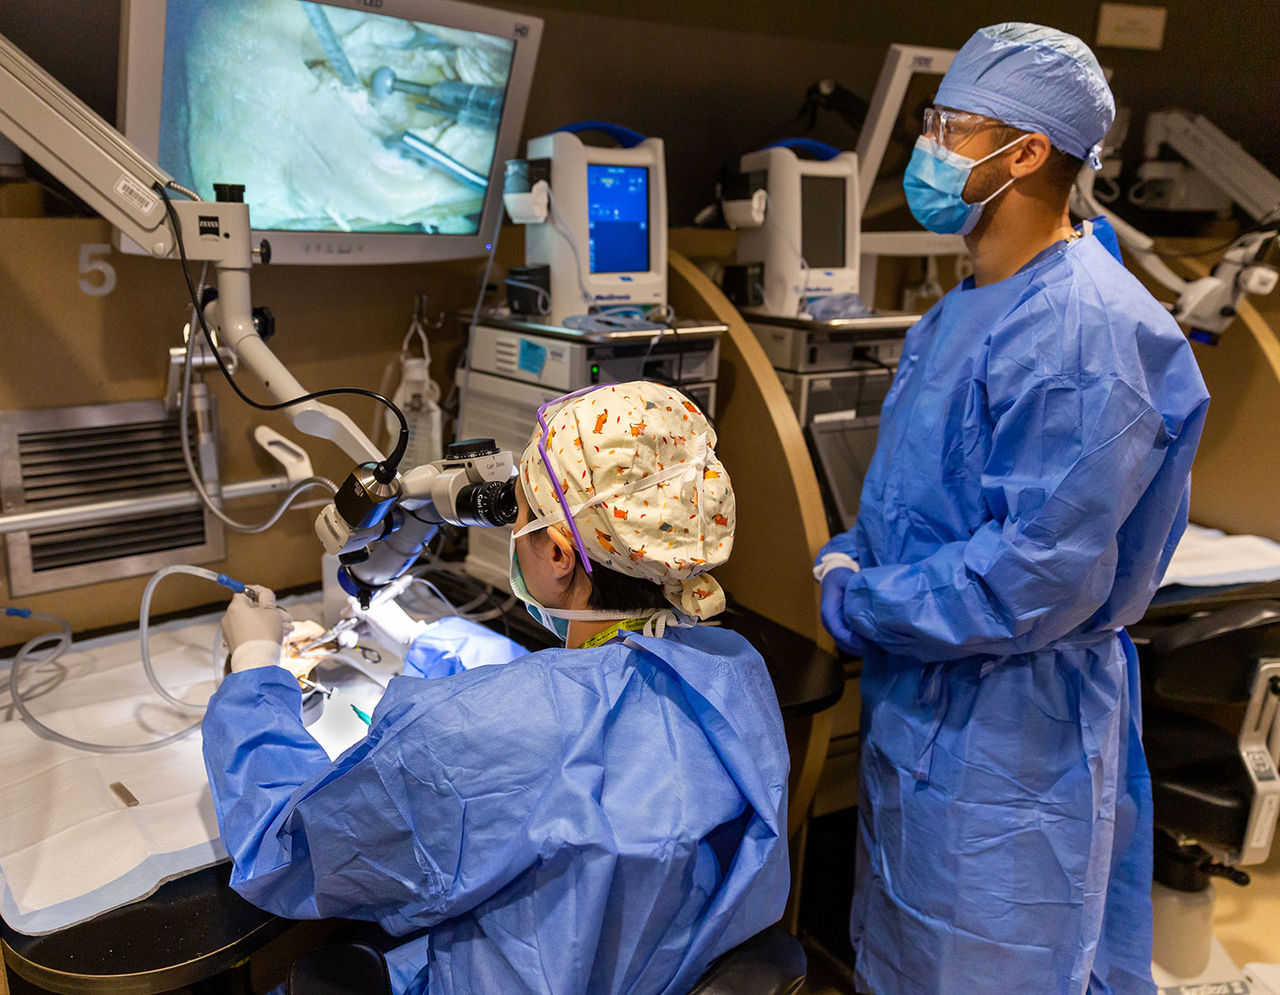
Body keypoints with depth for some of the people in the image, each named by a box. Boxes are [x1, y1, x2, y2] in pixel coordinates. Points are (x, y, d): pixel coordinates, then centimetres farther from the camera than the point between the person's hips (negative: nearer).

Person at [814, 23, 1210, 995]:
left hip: (1008, 740, -9)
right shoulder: (970, 307, 7)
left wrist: (851, 599, -17)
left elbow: (1035, 580, -28)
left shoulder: (1083, 335, -24)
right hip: (918, 705, 9)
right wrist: (850, 554, -1)